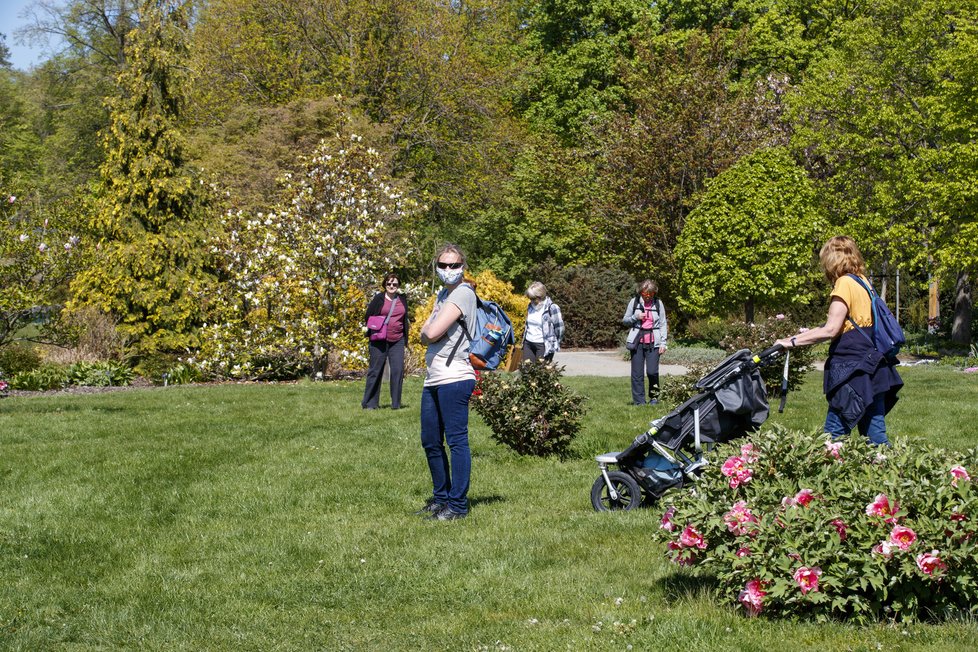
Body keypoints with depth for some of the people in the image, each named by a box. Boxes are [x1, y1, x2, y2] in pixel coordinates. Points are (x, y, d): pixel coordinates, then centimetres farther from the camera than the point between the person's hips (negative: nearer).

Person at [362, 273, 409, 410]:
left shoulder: (403, 300, 11)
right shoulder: (379, 299, -2)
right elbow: (368, 317, 1)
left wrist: (405, 339, 14)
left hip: (397, 341, 3)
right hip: (379, 341, -3)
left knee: (398, 370, -5)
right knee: (375, 371, 0)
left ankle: (396, 403, 3)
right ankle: (369, 403, 7)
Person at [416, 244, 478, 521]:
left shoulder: (463, 293, -10)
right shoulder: (443, 294, 20)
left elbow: (433, 333, -18)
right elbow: (424, 335, 15)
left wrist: (430, 330, 2)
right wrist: (429, 333, -4)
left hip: (454, 378, -10)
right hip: (433, 379, 10)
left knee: (456, 440, -6)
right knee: (431, 442, 14)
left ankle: (458, 505, -3)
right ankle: (441, 498, 26)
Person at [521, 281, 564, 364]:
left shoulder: (552, 308, -12)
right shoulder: (531, 306, 9)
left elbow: (559, 328, -6)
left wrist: (554, 344, -1)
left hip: (543, 345, -7)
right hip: (528, 344, 7)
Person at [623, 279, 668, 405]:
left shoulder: (658, 303, 4)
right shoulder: (634, 301, 3)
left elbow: (663, 324, 6)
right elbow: (624, 320, 9)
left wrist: (663, 342, -2)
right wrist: (635, 317, -10)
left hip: (653, 342, -1)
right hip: (637, 341, 1)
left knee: (652, 371, -11)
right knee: (637, 373, 0)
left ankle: (654, 396, 11)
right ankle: (639, 401, 7)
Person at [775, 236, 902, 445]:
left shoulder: (844, 283, -10)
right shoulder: (863, 282, 16)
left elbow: (831, 330, -17)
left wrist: (793, 341, -11)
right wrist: (807, 334, 26)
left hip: (853, 370, -9)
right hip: (873, 370, 9)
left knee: (835, 432, -7)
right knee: (875, 436, 7)